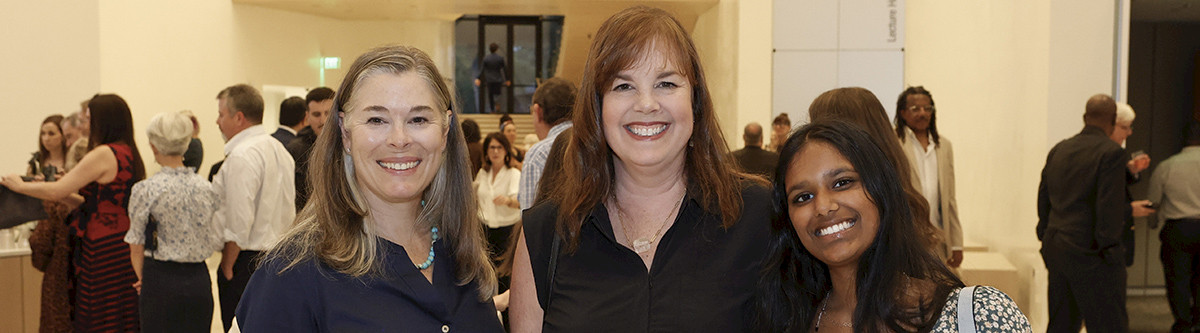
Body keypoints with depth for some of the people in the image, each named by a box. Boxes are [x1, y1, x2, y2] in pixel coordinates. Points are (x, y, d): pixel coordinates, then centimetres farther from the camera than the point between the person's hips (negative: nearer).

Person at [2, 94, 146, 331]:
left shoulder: (104, 154, -14)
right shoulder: (129, 153, 11)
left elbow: (57, 191, -11)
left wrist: (20, 186, 5)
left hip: (104, 253, -8)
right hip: (126, 247, 8)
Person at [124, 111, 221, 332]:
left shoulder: (145, 189, -11)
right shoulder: (206, 187, 0)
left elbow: (137, 248, -4)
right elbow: (215, 241, 5)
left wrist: (143, 278, 12)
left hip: (162, 280, -4)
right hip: (199, 280, 4)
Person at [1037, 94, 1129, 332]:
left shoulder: (1058, 150, 12)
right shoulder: (1112, 153, -11)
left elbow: (1044, 200, 16)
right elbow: (1110, 207, -17)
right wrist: (1108, 249, -11)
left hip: (1056, 248, 7)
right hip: (1089, 251, -7)